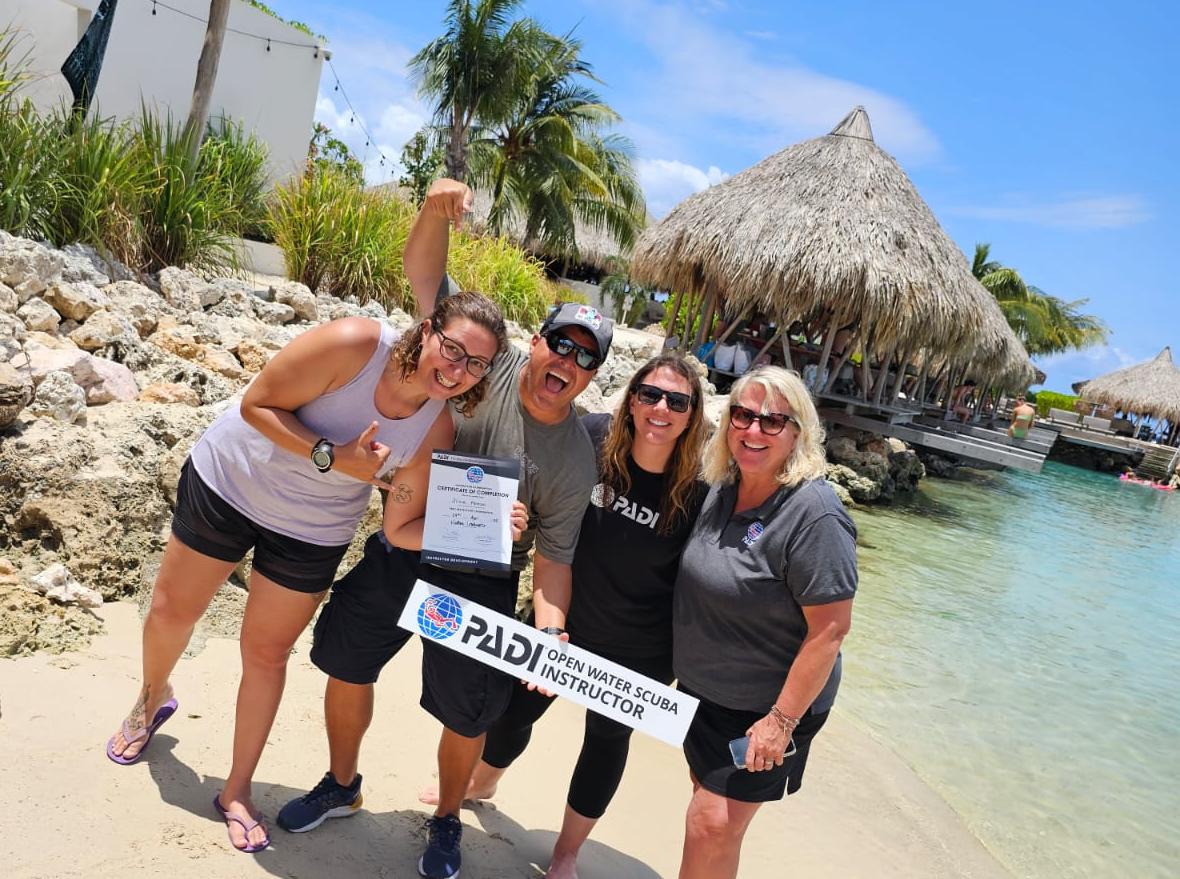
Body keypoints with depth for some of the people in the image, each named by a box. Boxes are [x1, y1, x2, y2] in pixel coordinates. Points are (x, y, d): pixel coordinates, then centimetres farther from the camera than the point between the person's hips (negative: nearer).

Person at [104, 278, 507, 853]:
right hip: (228, 482, -1)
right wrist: (331, 457, -34)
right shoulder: (354, 345, -31)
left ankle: (237, 793, 32)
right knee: (173, 611, 17)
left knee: (266, 654, 11)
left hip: (311, 535, 2)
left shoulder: (437, 430, -18)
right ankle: (151, 700, 51)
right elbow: (257, 405, -24)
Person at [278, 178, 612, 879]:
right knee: (348, 666, 16)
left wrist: (550, 627, -23)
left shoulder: (574, 458, -13)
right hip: (397, 552, 2)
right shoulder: (491, 361, -12)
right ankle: (342, 785, 44)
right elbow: (426, 275, -14)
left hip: (479, 583, -2)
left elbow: (554, 555, -8)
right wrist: (438, 211, -33)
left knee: (466, 717, 9)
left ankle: (447, 822, 41)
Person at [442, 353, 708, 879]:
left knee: (607, 740, 18)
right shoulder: (593, 441, -19)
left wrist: (682, 663, -8)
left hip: (636, 654, -2)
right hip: (561, 623, 2)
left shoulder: (697, 494, -21)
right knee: (516, 709, 22)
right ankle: (482, 783, 57)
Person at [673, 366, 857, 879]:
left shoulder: (814, 515, -25)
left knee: (712, 826, -1)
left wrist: (782, 720, -22)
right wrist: (682, 659, 15)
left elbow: (830, 629, -24)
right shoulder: (721, 489, -1)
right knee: (711, 811, 22)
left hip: (767, 706, -7)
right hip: (701, 688, 7)